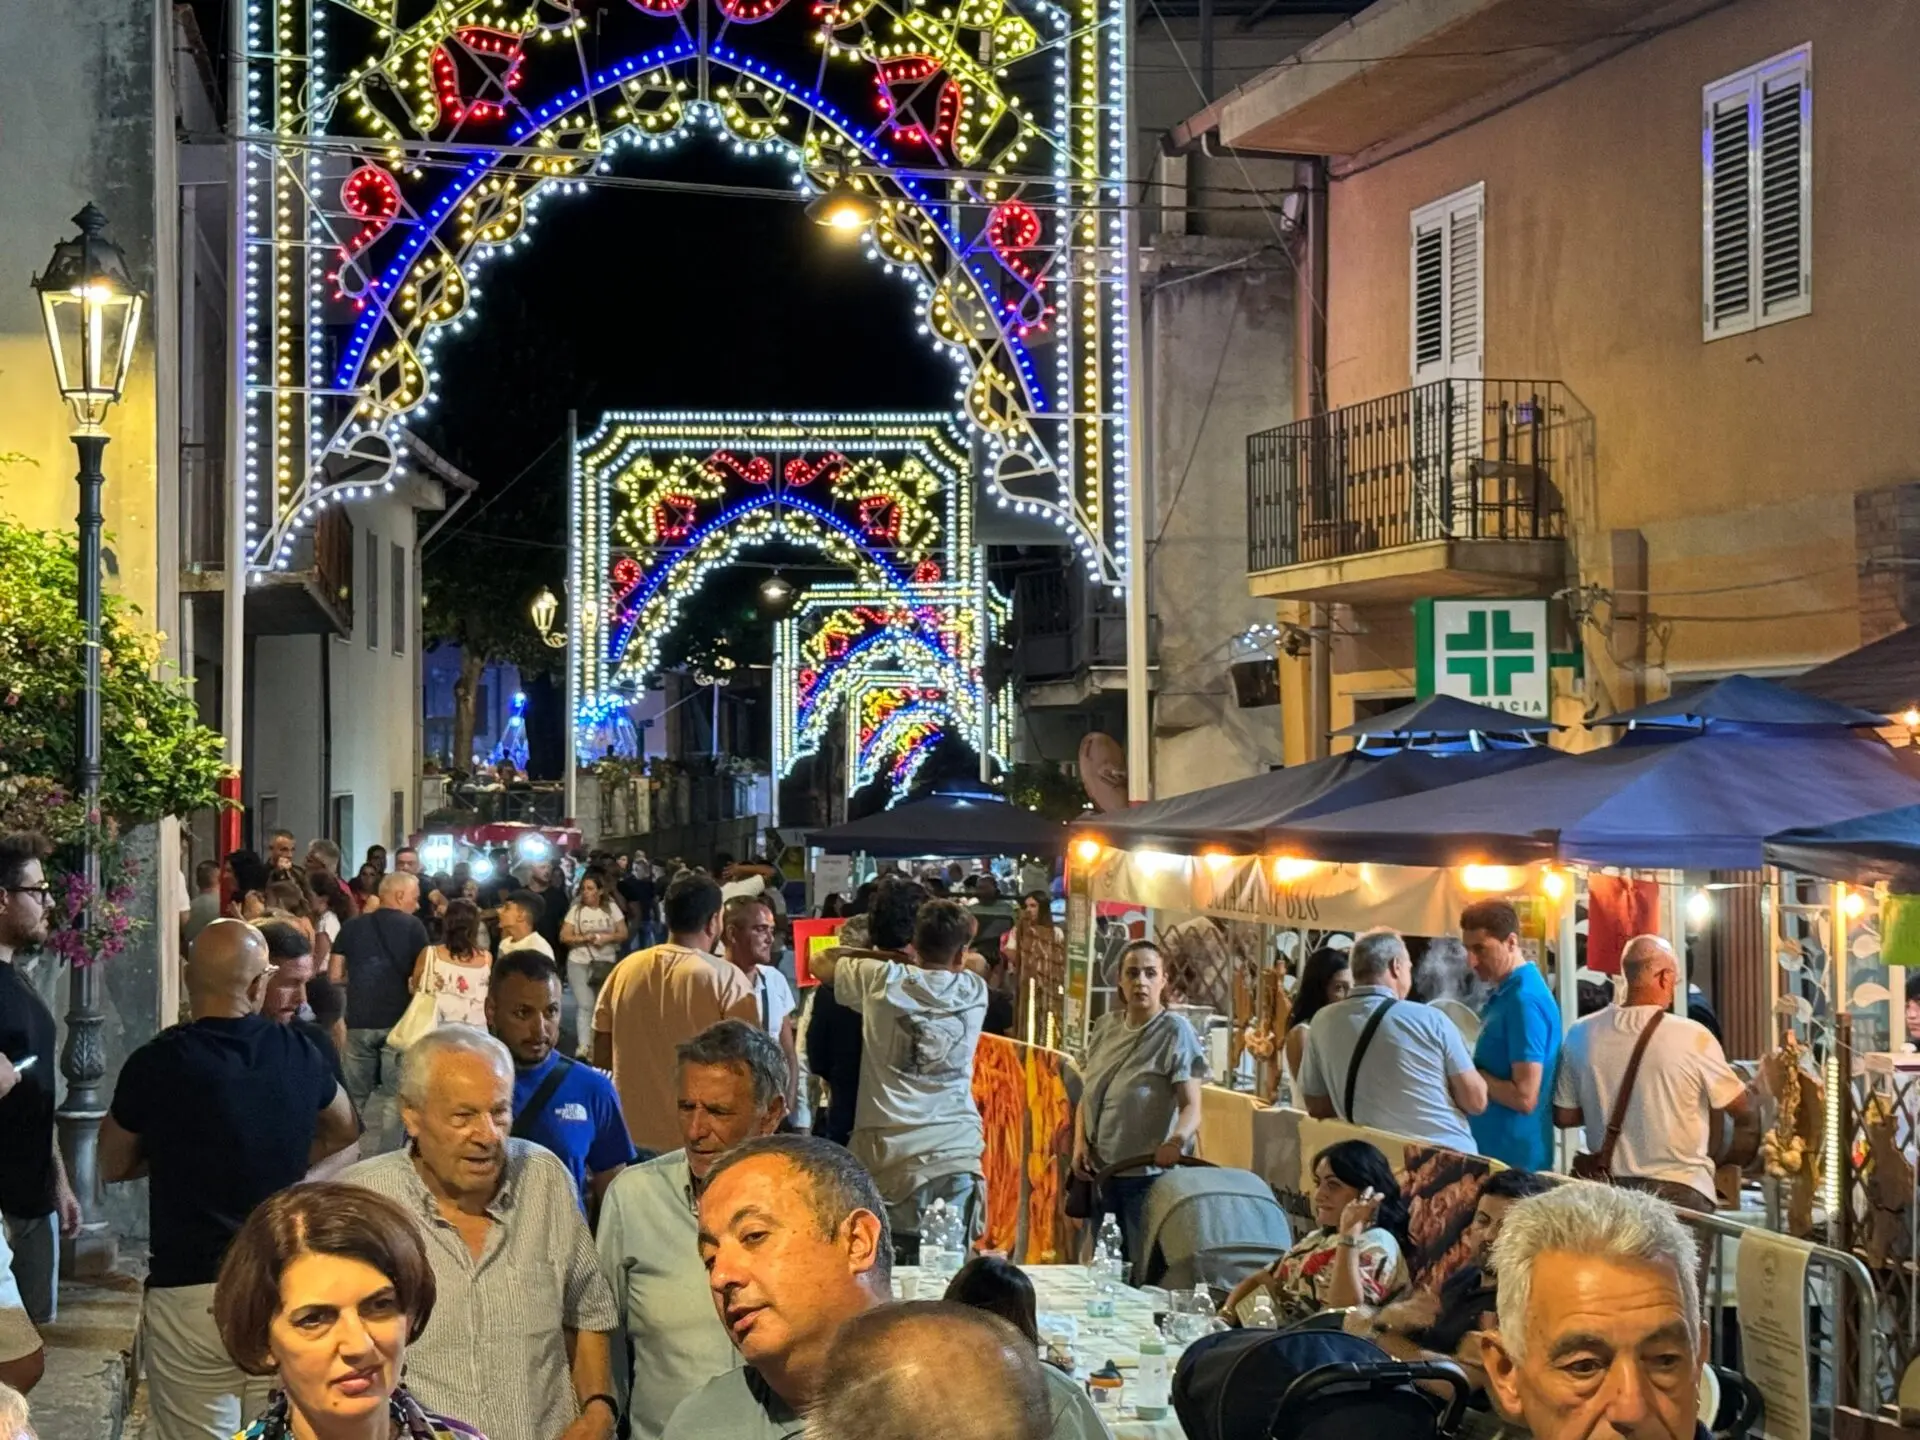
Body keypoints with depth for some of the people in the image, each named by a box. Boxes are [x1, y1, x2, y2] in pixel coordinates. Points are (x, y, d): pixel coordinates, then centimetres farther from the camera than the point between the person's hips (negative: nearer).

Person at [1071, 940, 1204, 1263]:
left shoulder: (1174, 1030, -8)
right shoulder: (1106, 1026, 10)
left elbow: (1191, 1106, -14)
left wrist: (1177, 1141, -35)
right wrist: (1079, 1142, 0)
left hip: (1148, 1175, -6)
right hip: (1100, 1172, 6)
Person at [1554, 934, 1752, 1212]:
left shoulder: (1582, 1033, -3)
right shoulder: (1692, 1037, -14)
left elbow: (1564, 1116, 5)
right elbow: (1740, 1105, 0)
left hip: (1609, 1189, 4)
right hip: (1679, 1189, -4)